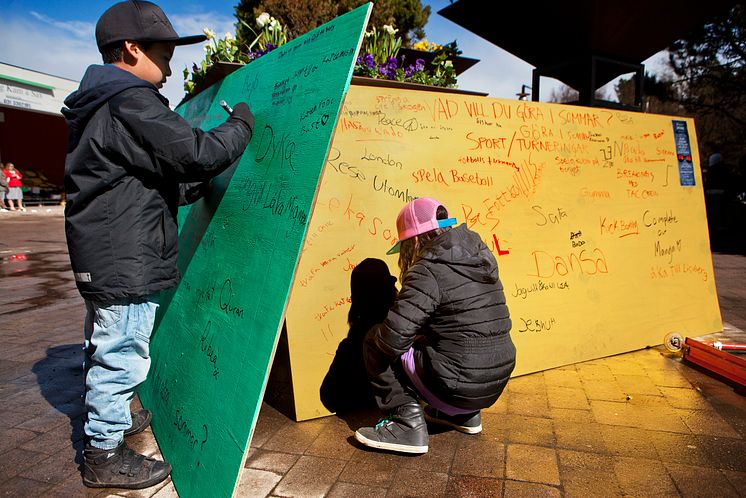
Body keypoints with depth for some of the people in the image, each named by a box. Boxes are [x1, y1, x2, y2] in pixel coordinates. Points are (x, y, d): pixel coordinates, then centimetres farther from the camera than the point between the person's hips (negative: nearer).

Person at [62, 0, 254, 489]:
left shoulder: (100, 108, 17)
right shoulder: (131, 104, -17)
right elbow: (199, 153, -21)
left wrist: (198, 186, 12)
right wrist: (242, 123, -5)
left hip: (103, 260, 11)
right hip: (126, 264, -11)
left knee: (107, 348, 25)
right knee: (122, 356, 2)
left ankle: (108, 417, 45)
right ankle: (105, 455, 18)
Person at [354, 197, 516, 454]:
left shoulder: (429, 270, -17)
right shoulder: (482, 258, 6)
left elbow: (394, 337, -23)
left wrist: (378, 336, 0)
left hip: (457, 389, -8)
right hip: (495, 385, 8)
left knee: (375, 341, 2)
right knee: (426, 340, 31)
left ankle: (407, 421, -1)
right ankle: (464, 414, 24)